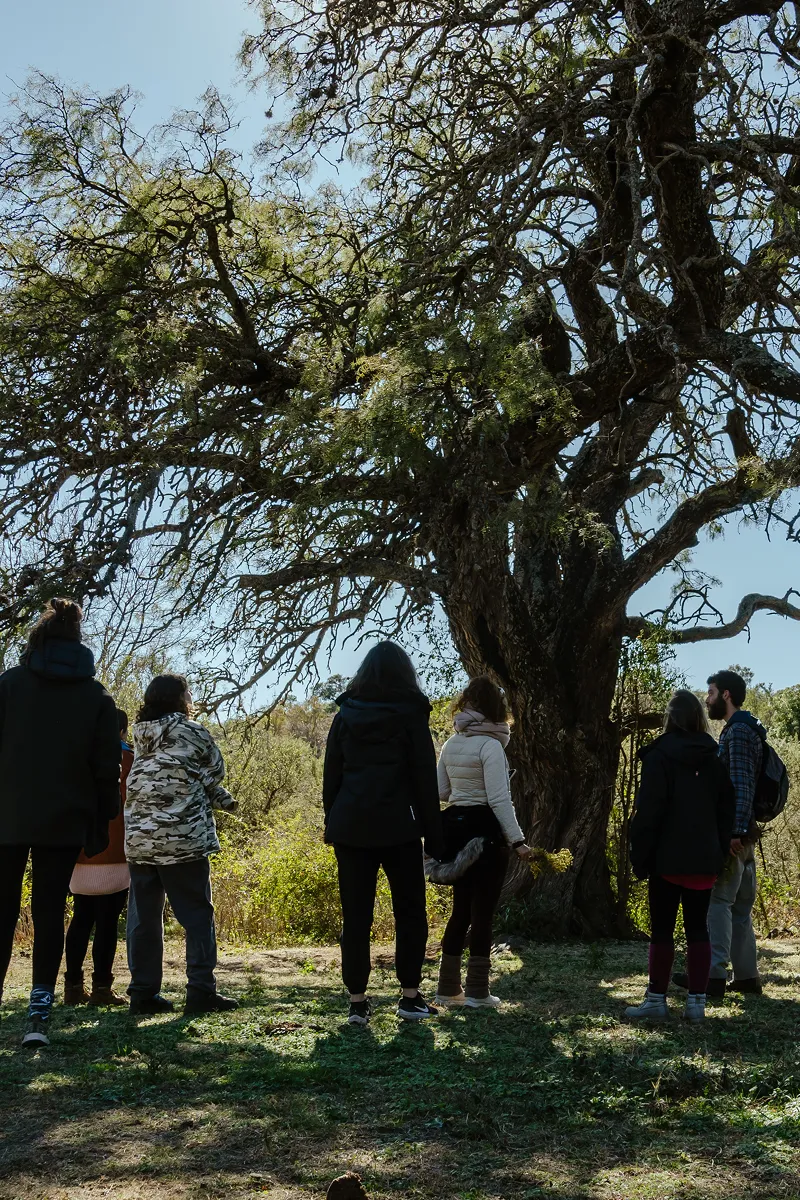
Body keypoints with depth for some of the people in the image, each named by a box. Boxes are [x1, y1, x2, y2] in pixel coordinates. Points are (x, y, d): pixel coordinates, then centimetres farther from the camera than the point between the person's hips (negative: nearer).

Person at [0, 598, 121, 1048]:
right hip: (65, 822, 1)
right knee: (50, 912, 5)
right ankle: (40, 1012, -1)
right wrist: (101, 824, 9)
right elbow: (106, 768, 2)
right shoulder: (97, 695, 4)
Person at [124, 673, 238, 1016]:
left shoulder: (141, 737, 11)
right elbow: (214, 773, 2)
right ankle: (201, 991, 3)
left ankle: (143, 993, 13)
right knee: (197, 915, 3)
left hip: (139, 841, 6)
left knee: (143, 917, 10)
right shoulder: (194, 734, -7)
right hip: (183, 838, -6)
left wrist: (224, 800, 16)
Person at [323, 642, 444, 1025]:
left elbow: (330, 777, 9)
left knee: (355, 917, 5)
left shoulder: (345, 716, 7)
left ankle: (357, 1001, 6)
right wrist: (433, 835, 3)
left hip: (350, 827, 3)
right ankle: (410, 997, 9)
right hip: (397, 828, -2)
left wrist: (332, 824, 15)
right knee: (410, 912, 10)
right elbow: (425, 779, -1)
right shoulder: (410, 715, -1)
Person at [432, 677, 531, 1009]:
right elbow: (499, 799, -20)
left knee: (461, 909, 14)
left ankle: (448, 988, 18)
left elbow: (441, 791, 12)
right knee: (482, 911, 1)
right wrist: (517, 840, -19)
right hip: (486, 831, -7)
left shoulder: (451, 744, 8)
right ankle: (477, 992, 5)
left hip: (456, 827, 7)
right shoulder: (490, 745, -13)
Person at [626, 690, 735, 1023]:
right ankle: (697, 1002, 9)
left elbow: (648, 811, -13)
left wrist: (640, 856, -7)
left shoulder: (660, 756, -10)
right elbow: (726, 810, 9)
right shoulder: (715, 758, 7)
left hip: (668, 859, -4)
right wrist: (719, 853, 13)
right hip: (704, 860, 5)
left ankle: (657, 1000, 7)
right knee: (698, 929, 9)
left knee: (662, 929, 3)